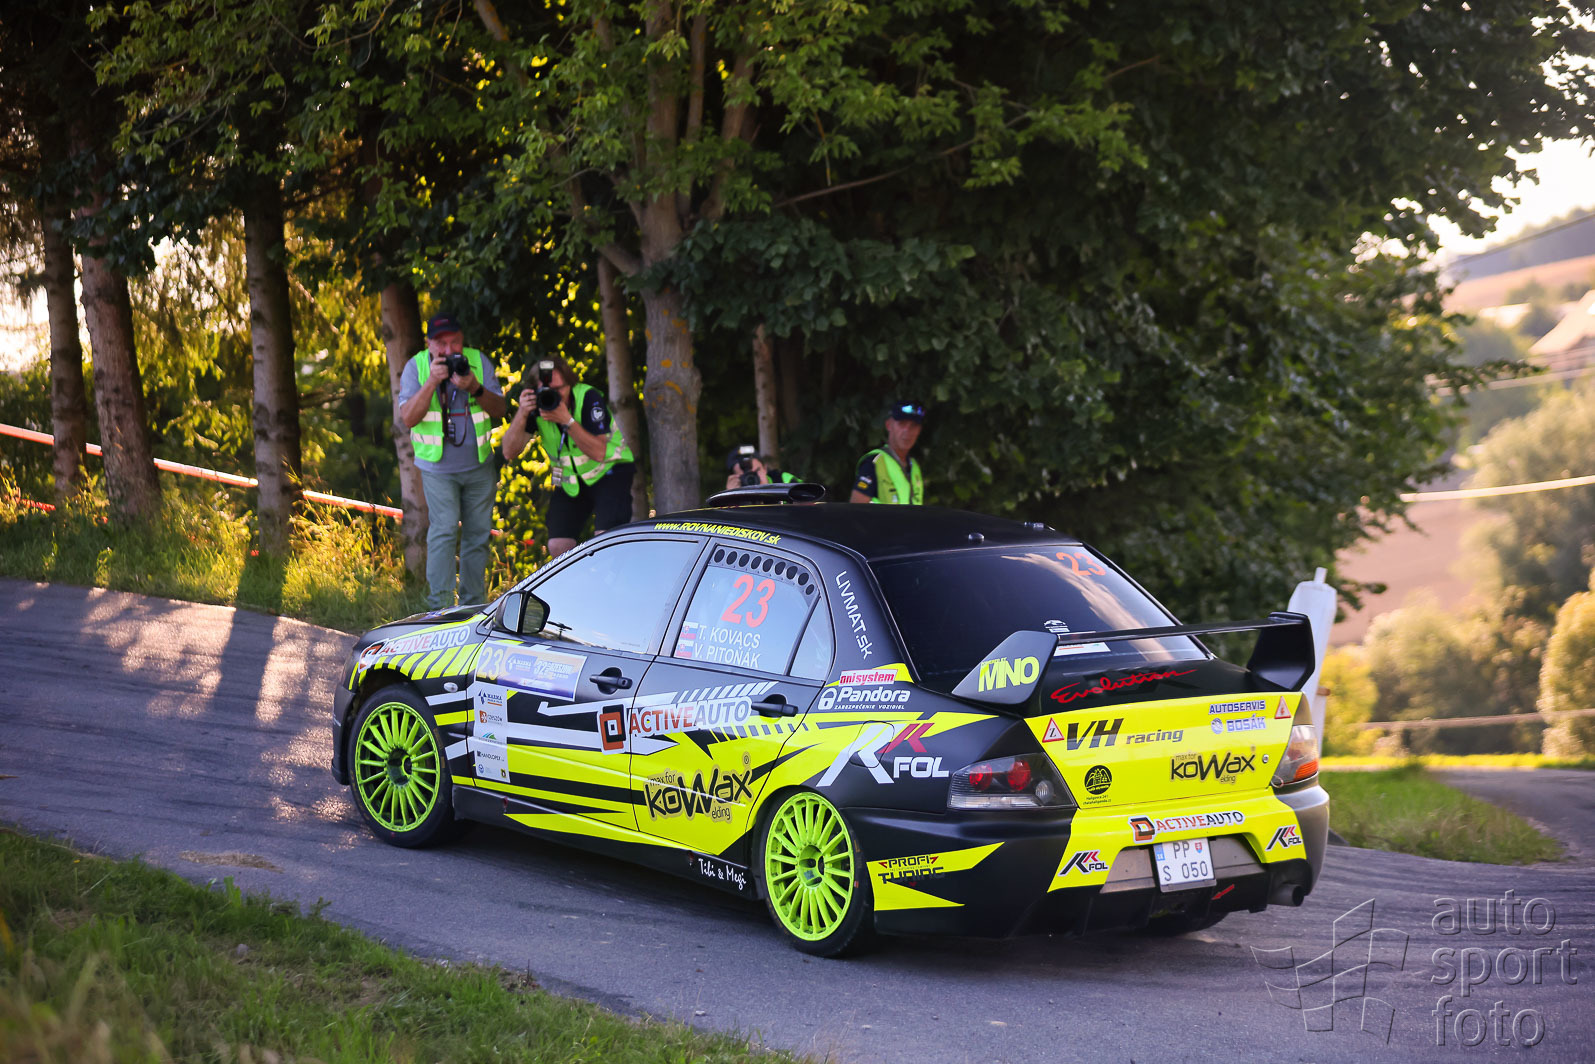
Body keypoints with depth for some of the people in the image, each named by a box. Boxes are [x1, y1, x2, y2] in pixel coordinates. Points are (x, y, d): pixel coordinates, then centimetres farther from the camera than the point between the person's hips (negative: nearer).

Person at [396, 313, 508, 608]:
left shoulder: (478, 362, -2)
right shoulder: (416, 367, -7)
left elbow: (500, 410, -5)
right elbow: (408, 418, -15)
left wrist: (475, 389, -23)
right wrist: (431, 382, -26)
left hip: (479, 465, 3)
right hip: (438, 467, -3)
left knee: (478, 534, 6)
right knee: (444, 530, -16)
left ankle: (473, 604, 16)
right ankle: (440, 605, -15)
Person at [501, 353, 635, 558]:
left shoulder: (588, 397, -21)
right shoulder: (536, 403, -9)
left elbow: (599, 453, -27)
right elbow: (510, 453, -14)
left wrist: (567, 421, -38)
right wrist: (522, 414, -29)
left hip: (609, 472, -4)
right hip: (569, 481, 4)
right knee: (558, 546, -10)